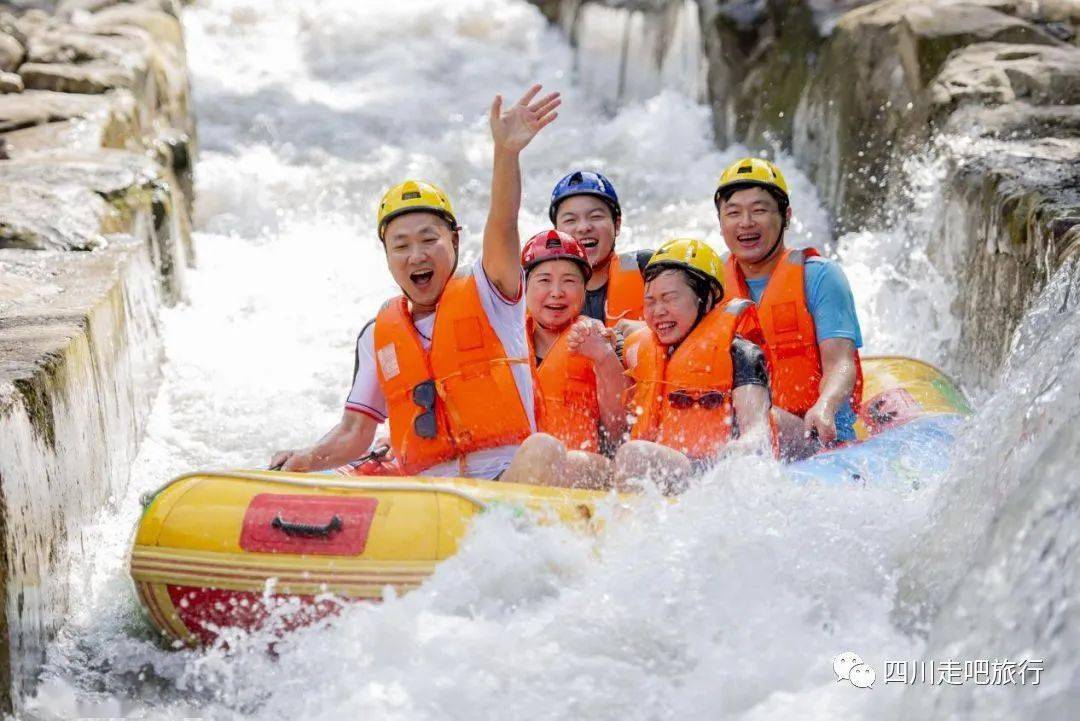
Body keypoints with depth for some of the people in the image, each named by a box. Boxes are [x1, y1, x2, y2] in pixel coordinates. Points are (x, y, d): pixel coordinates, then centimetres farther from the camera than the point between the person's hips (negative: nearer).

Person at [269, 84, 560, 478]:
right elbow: (355, 432, 17)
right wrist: (306, 460, -4)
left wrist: (506, 151, -31)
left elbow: (503, 228, -13)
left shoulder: (486, 293, 7)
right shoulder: (377, 336, 17)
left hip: (510, 482, -4)